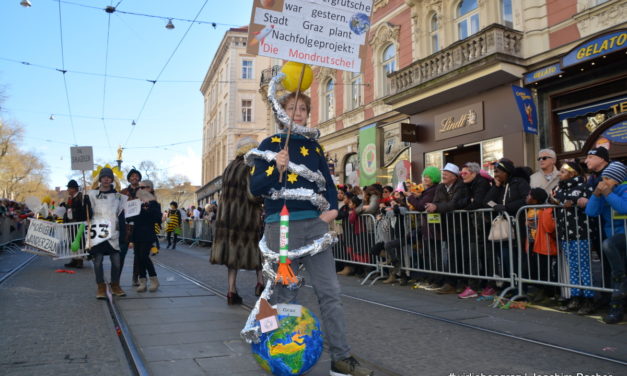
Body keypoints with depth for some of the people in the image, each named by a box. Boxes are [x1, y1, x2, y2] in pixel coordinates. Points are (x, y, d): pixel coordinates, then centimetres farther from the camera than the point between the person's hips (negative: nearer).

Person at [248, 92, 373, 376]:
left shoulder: (313, 145, 15)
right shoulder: (270, 144, 4)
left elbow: (327, 181, 17)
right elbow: (255, 187, -2)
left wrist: (332, 207, -1)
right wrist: (277, 168, -19)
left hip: (315, 223, 3)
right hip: (282, 225, -3)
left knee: (330, 291, 0)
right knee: (285, 293, 6)